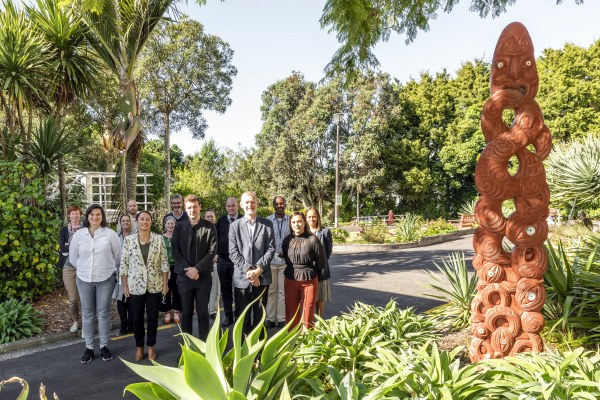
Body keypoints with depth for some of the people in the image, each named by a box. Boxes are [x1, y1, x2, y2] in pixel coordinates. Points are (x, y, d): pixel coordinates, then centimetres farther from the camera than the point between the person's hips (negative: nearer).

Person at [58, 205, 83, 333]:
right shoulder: (64, 230, 8)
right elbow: (62, 247, -5)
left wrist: (70, 247, -12)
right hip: (69, 267, 2)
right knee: (73, 299, 6)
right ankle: (75, 321, 25)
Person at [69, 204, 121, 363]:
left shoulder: (110, 234, -4)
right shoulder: (79, 234, 2)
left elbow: (118, 256, 5)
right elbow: (73, 258, 13)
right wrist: (85, 269, 15)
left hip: (105, 279, -2)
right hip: (84, 280, 2)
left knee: (103, 313, 4)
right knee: (87, 314, 7)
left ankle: (104, 346, 17)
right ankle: (89, 348, 19)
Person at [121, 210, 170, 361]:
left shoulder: (159, 240, -1)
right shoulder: (129, 240, -2)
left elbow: (164, 262, 1)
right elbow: (124, 264, 1)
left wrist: (165, 283, -1)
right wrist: (125, 286, -1)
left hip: (155, 285, 0)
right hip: (135, 285, 0)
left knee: (153, 317, 8)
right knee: (137, 318, 9)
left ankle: (151, 346, 24)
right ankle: (139, 347, 26)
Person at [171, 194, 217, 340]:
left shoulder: (209, 227, -1)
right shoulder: (179, 227, 4)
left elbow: (212, 251, -5)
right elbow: (175, 250, 0)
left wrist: (197, 268, -13)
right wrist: (187, 269, -11)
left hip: (203, 275, -1)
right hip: (184, 276, 1)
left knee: (203, 312, 5)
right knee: (186, 312, 10)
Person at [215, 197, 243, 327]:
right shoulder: (221, 221, 9)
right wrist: (216, 253, 2)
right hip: (222, 260, 4)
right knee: (225, 290, 11)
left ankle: (238, 315, 16)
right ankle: (228, 316, 22)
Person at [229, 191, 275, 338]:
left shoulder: (267, 224, 6)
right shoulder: (235, 226, 6)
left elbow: (270, 249, 0)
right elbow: (233, 252, -1)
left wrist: (258, 269, -11)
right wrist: (248, 270, -12)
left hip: (262, 277, 0)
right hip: (242, 277, 0)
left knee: (260, 315, 6)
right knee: (244, 315, 7)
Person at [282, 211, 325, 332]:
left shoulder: (312, 239, -8)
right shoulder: (287, 240, 3)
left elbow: (320, 262, 0)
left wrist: (310, 273, 9)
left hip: (309, 281, -3)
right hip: (290, 280, 3)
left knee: (307, 314, 2)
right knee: (291, 313, 9)